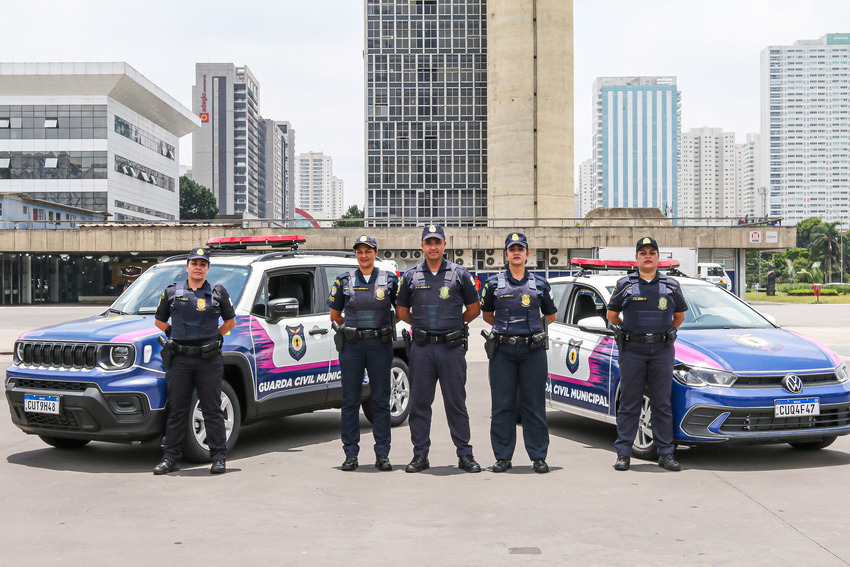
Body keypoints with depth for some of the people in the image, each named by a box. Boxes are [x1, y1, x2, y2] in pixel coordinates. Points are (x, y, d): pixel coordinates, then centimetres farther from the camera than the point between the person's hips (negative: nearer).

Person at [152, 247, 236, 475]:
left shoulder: (218, 293, 8)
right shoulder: (172, 292, 10)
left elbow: (230, 321, 16)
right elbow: (160, 320, 20)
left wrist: (214, 336, 7)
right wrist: (173, 335, 9)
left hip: (209, 360, -1)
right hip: (180, 359, 1)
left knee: (212, 410, 1)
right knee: (176, 410, 4)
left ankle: (218, 458, 7)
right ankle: (170, 458, 10)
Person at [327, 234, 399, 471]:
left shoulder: (390, 280, 5)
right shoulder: (344, 281, 6)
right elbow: (335, 315, 15)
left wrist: (383, 326, 11)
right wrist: (353, 328, 12)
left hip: (380, 345, 0)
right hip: (351, 345, 0)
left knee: (381, 400, 2)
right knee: (350, 400, 2)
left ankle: (382, 454, 9)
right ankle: (351, 454, 9)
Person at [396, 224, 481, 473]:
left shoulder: (460, 274, 5)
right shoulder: (410, 277, 8)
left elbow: (474, 309, 12)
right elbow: (402, 312, 17)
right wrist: (422, 325, 12)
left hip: (452, 348, -1)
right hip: (421, 348, 1)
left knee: (456, 403, 2)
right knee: (419, 402, 4)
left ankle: (465, 454, 9)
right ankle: (420, 454, 13)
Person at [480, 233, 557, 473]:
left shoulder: (540, 284, 8)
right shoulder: (494, 284, 7)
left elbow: (550, 315, 19)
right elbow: (486, 314, 20)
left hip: (533, 350, 0)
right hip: (502, 351, 0)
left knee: (534, 405, 2)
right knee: (502, 406, 2)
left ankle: (538, 457, 9)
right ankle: (503, 457, 10)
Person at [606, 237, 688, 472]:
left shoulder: (671, 286, 10)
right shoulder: (625, 285, 6)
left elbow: (679, 316, 22)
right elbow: (612, 315, 14)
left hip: (662, 350, 1)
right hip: (632, 350, -1)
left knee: (662, 404, 2)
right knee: (629, 404, 1)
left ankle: (666, 453, 8)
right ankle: (623, 454, 5)